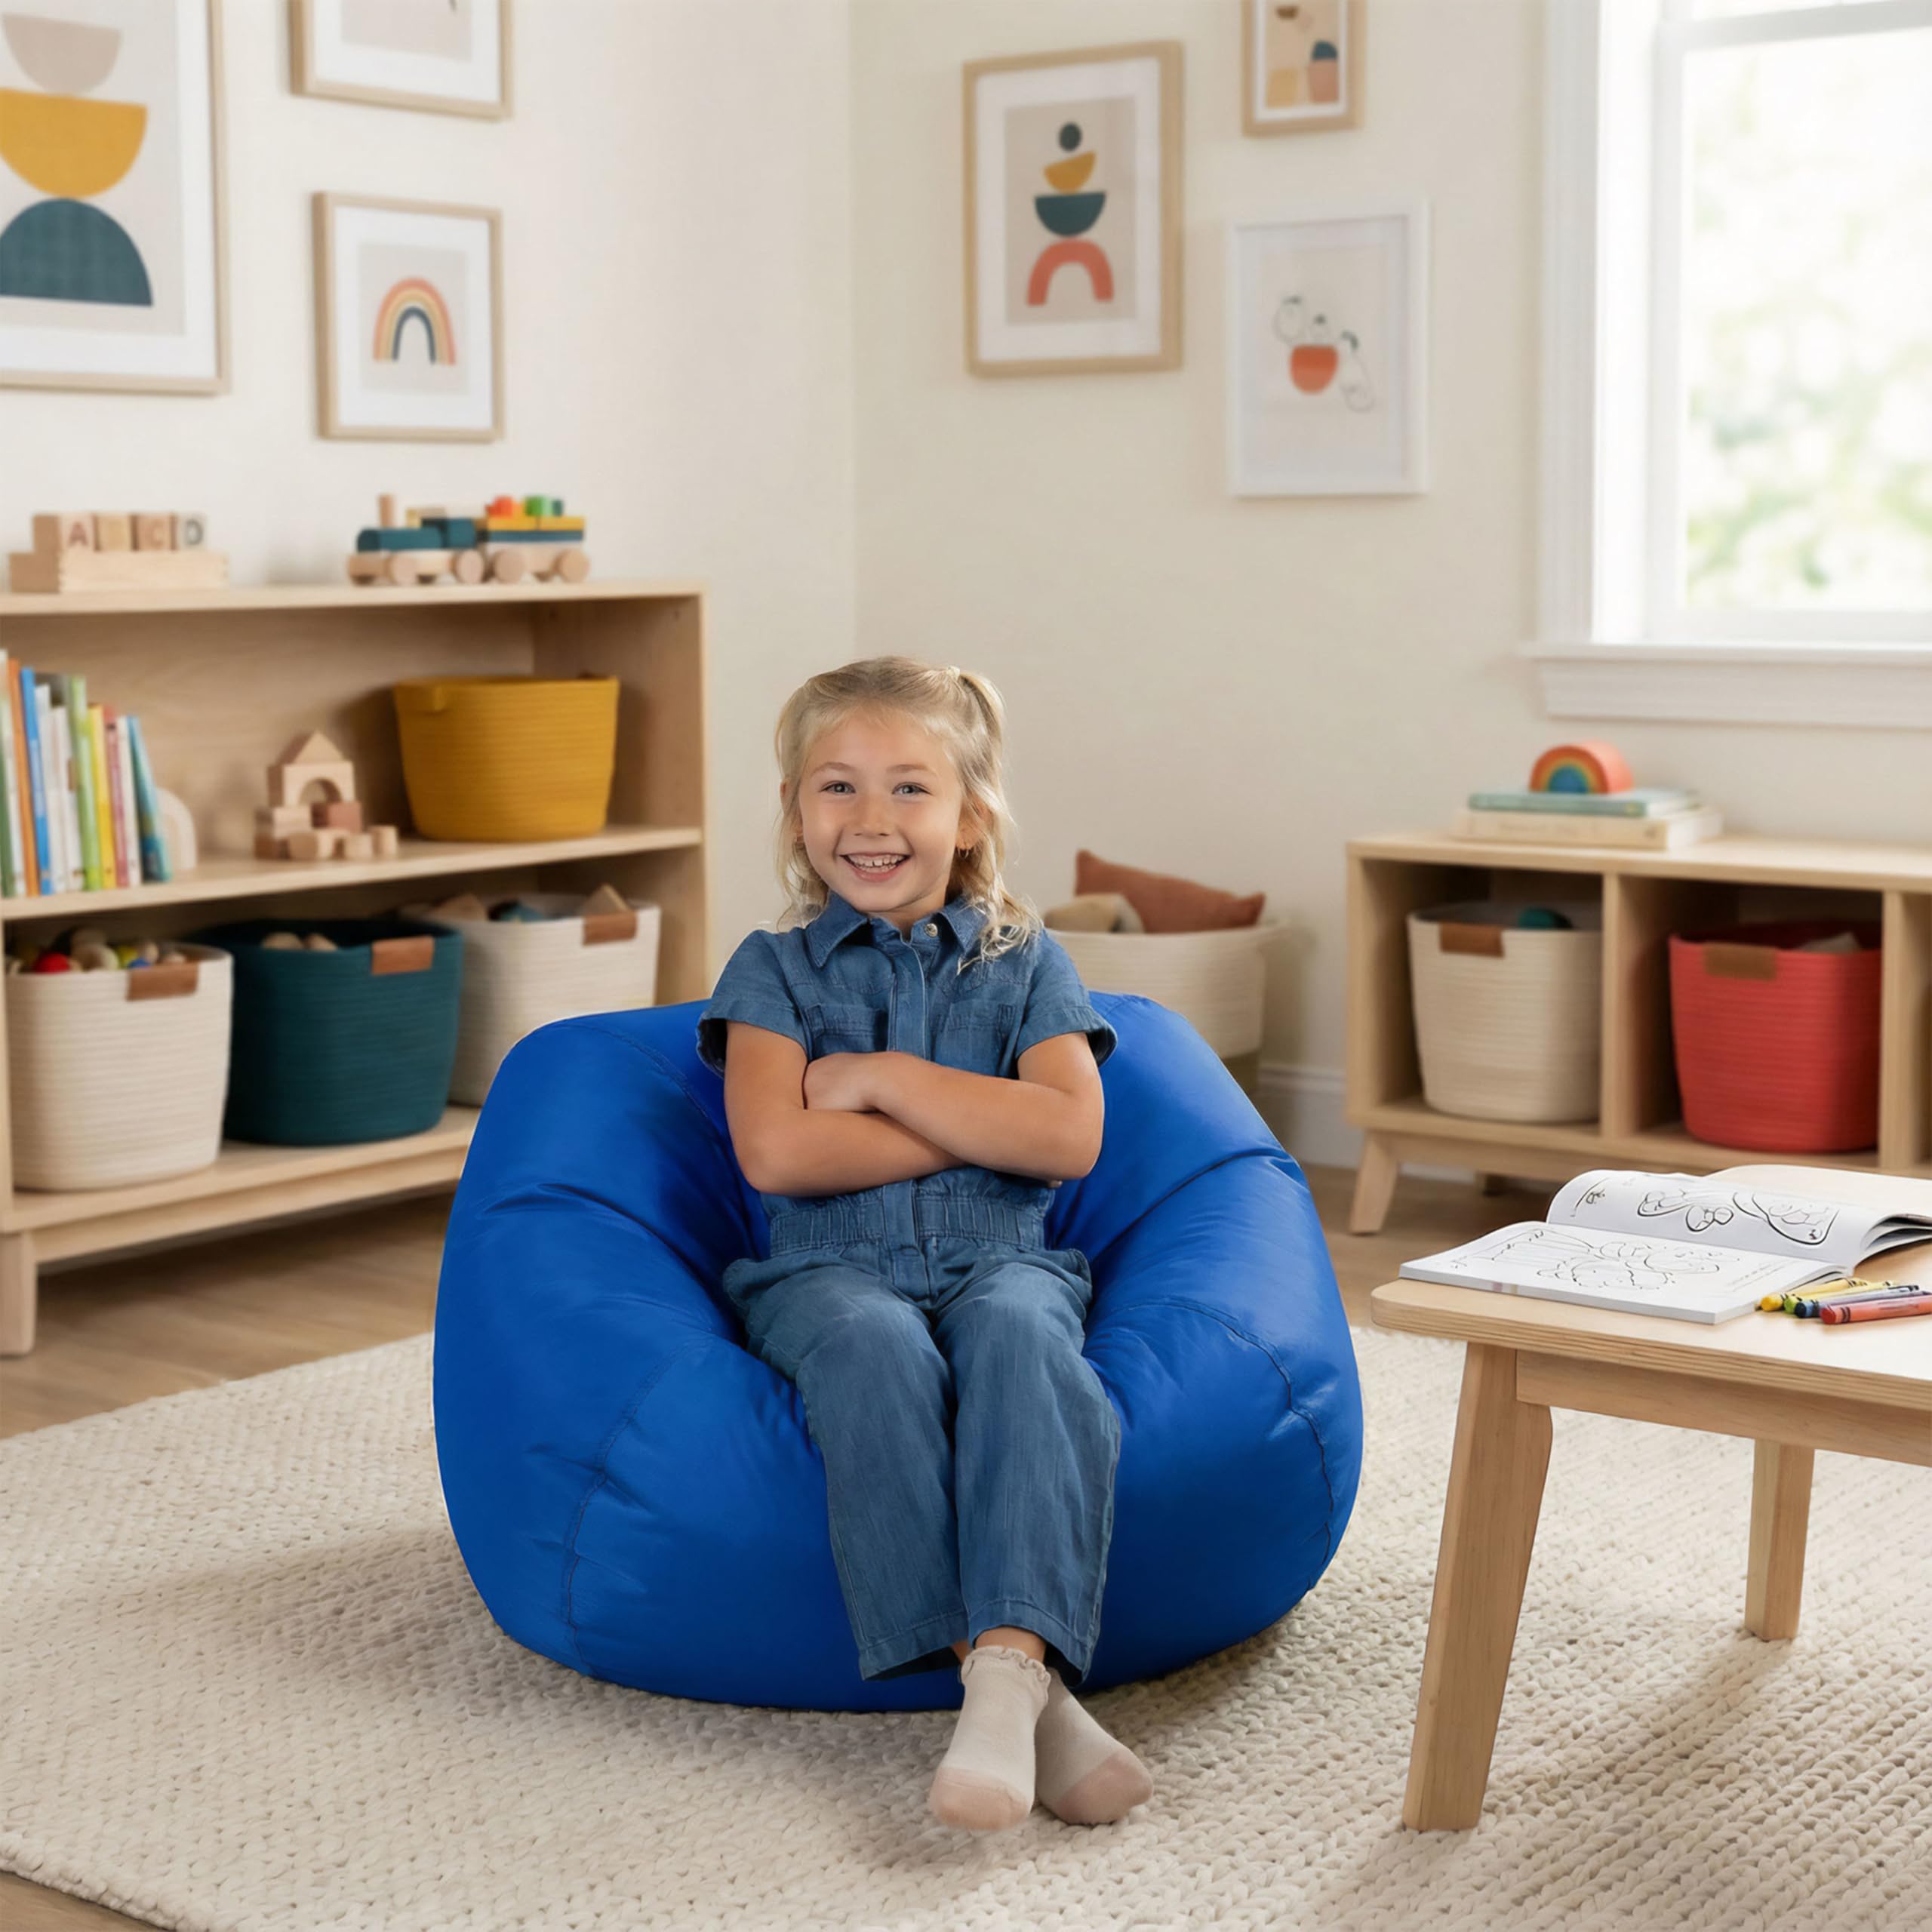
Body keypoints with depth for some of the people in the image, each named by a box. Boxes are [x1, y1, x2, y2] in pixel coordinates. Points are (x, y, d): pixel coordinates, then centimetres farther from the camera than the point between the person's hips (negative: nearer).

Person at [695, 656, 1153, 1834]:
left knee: (1018, 1335, -36)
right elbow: (775, 1151, -7)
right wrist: (981, 1128, -4)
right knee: (877, 1353, -36)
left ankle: (1011, 1659, -48)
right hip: (832, 1268, -1)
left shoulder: (1023, 962, 14)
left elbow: (1071, 1136, -4)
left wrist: (885, 1079, -6)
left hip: (1001, 1258, 1)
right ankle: (1028, 1692, -41)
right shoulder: (774, 969, 11)